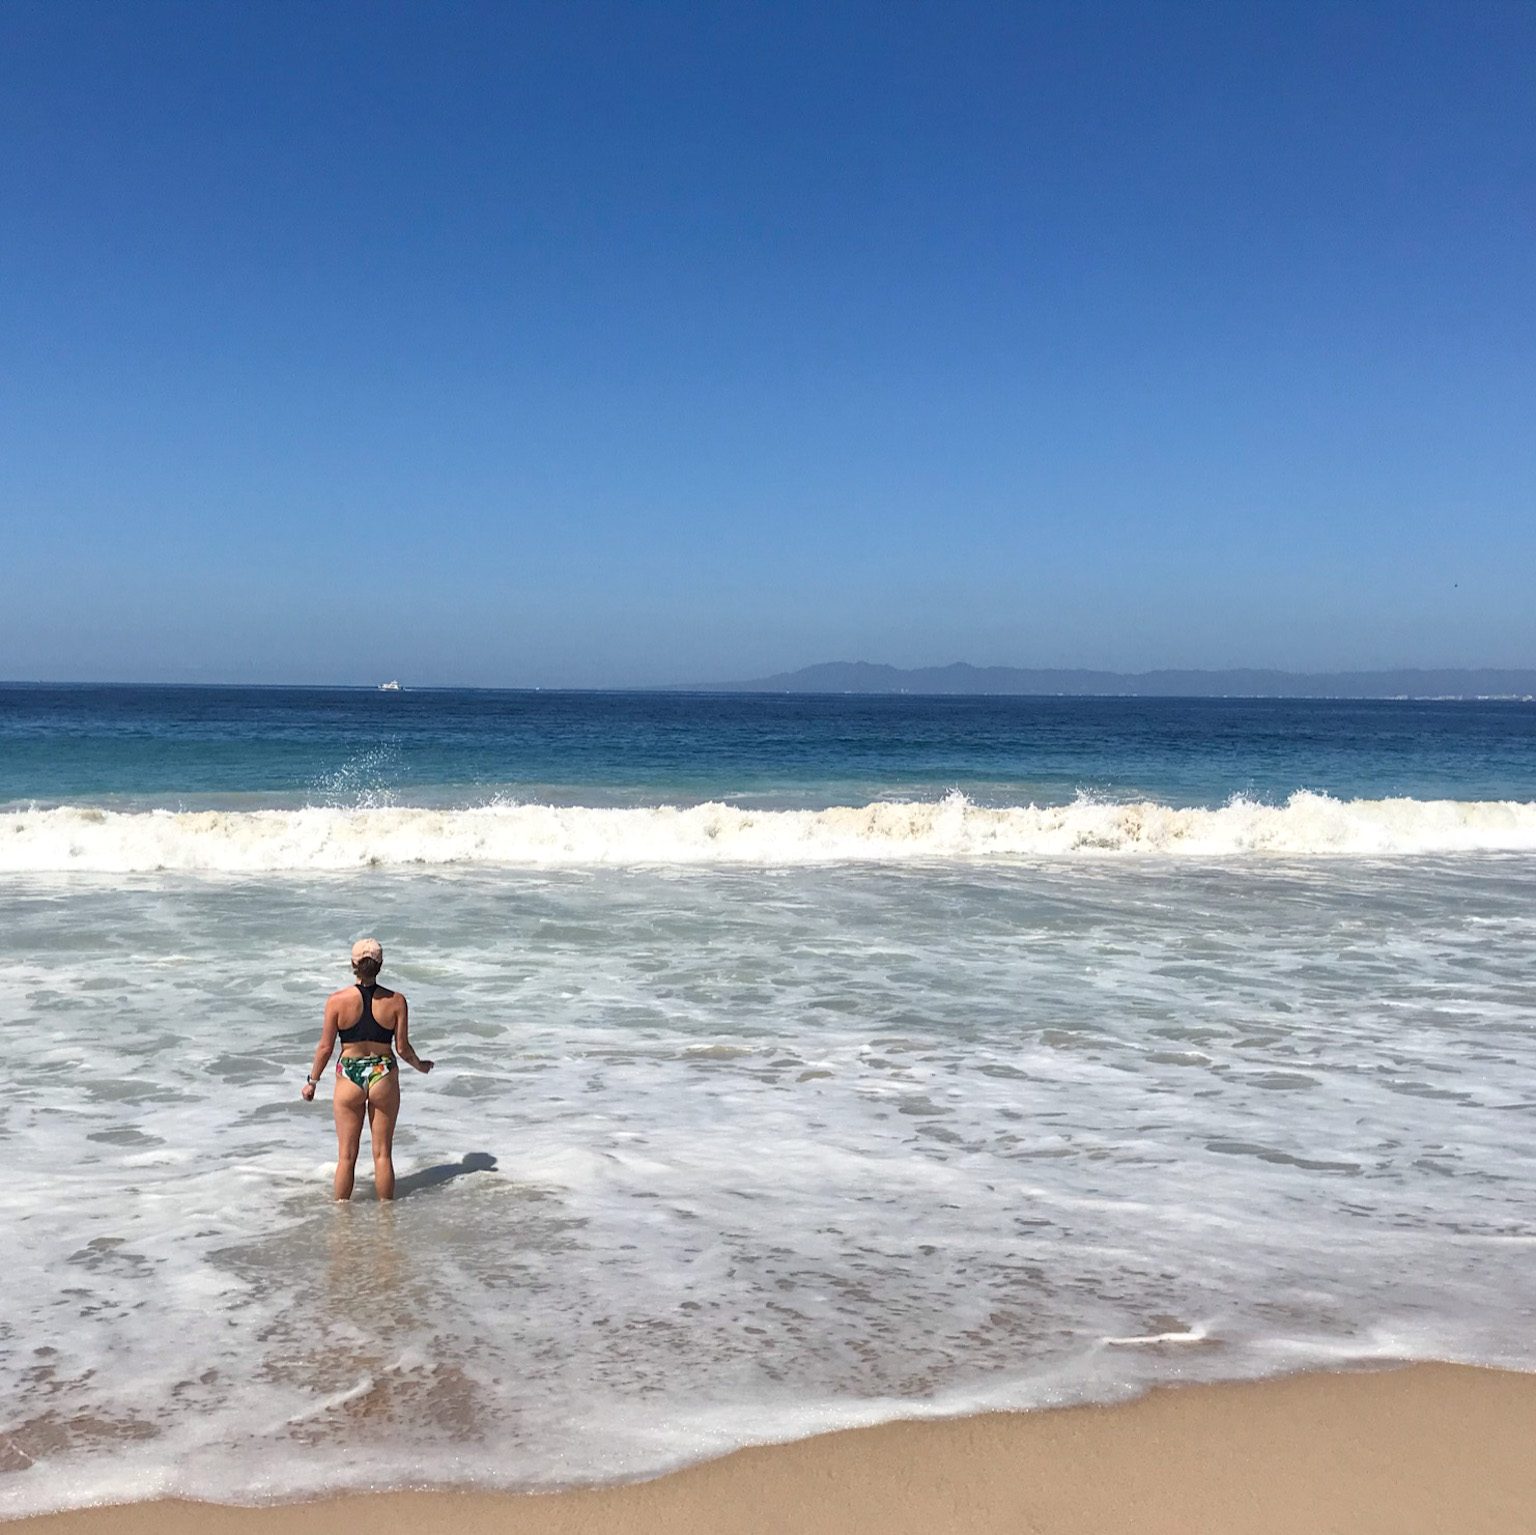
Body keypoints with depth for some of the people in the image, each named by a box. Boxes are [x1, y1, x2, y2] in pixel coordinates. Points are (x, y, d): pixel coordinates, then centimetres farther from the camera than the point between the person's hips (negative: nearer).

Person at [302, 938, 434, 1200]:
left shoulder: (337, 1000, -11)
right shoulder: (396, 1001, -9)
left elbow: (325, 1047, -5)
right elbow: (402, 1049, -4)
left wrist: (311, 1082, 9)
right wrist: (420, 1065, 17)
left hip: (349, 1079, 0)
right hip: (384, 1078, 0)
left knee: (346, 1156, 11)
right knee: (383, 1154, 12)